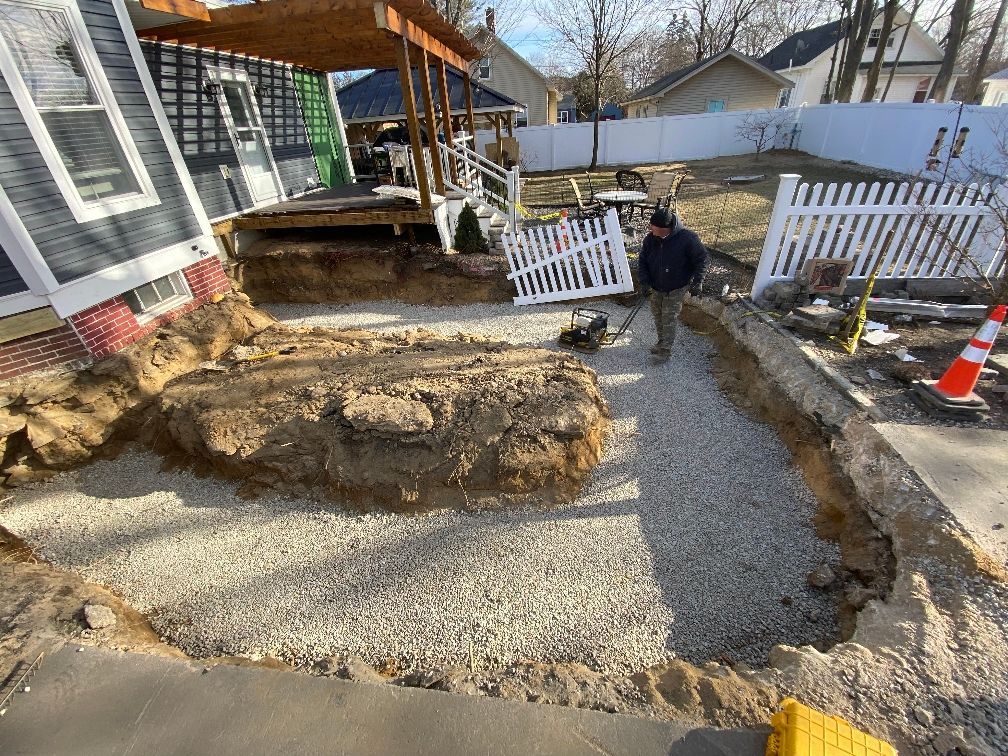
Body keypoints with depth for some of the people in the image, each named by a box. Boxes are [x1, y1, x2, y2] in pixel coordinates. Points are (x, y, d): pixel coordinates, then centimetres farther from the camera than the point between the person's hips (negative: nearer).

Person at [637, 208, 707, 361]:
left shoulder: (687, 238, -22)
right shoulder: (650, 239, -11)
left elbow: (701, 258, -12)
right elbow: (643, 261, 0)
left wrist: (697, 282, -16)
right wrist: (644, 282, -11)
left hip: (676, 289, -5)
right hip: (655, 287, 5)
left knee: (669, 319, -4)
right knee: (658, 317, 15)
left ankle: (666, 349, 7)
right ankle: (662, 341, 35)